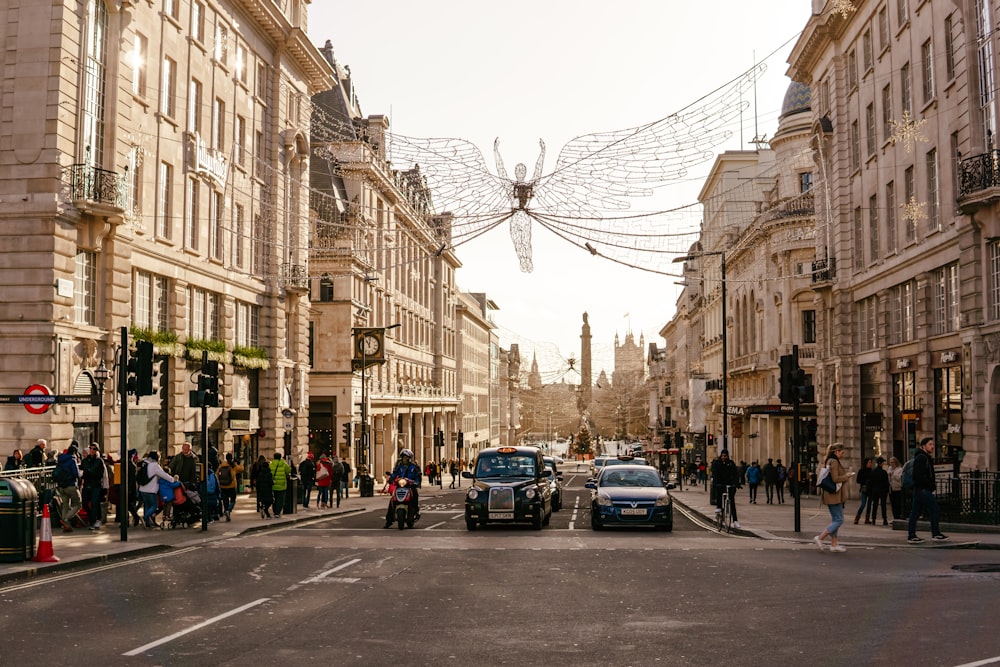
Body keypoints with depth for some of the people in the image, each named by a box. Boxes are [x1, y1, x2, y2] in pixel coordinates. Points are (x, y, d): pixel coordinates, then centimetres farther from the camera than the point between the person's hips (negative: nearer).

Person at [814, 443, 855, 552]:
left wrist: (845, 475, 15)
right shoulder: (834, 461, -17)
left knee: (835, 519, 13)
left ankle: (834, 544, 15)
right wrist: (847, 476, -9)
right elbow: (835, 479, -22)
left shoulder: (829, 461, 14)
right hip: (834, 495, -10)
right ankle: (820, 538, -9)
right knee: (839, 520, -6)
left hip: (831, 494, 10)